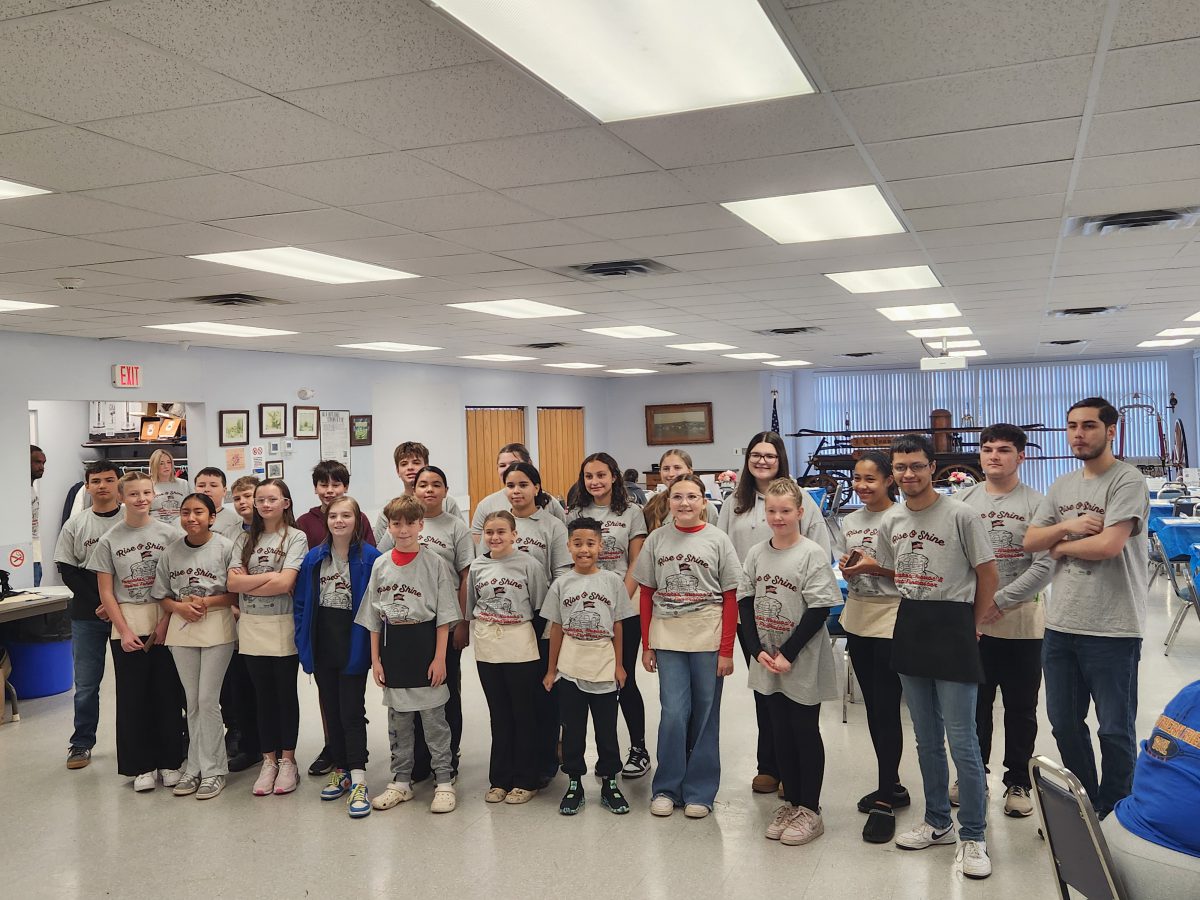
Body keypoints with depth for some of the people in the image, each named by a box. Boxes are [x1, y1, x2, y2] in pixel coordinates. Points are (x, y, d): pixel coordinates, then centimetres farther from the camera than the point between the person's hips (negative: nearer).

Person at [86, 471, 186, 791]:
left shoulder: (169, 533, -1)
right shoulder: (109, 540, 1)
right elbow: (106, 591, 2)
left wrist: (166, 622, -8)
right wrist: (124, 631, -5)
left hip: (166, 623, 0)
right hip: (126, 625, 0)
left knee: (168, 693, 3)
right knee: (132, 696, 4)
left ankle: (170, 762, 15)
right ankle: (141, 766, 15)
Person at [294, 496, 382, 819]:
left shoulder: (369, 558, -8)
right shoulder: (314, 558, 4)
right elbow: (300, 602, 8)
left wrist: (372, 646, -11)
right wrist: (303, 643, 2)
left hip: (353, 645, -5)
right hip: (322, 645, 5)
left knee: (351, 711, -5)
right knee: (331, 710, 13)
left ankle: (358, 781, -3)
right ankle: (340, 770, 25)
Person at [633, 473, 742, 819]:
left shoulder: (717, 540, -2)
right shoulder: (656, 540, 4)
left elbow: (731, 598, -1)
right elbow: (646, 594, 8)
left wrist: (726, 650, -5)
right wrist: (646, 645, 5)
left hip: (708, 638, -1)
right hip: (667, 638, 1)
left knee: (705, 714, 6)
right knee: (674, 713, -3)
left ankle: (699, 791, 19)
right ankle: (666, 788, 14)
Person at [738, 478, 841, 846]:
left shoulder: (812, 553, -11)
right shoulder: (756, 554, 3)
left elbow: (819, 609, -14)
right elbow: (744, 602, 4)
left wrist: (788, 653, -16)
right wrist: (757, 650, -8)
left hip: (803, 663, -5)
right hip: (767, 660, 5)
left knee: (805, 732, 5)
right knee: (780, 732, 13)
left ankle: (810, 810, 17)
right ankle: (790, 802, 26)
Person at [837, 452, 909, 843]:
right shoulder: (850, 521, 10)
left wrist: (876, 568, -20)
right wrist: (846, 569, -2)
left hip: (890, 624, -7)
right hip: (857, 622, 7)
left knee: (887, 710, -4)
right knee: (873, 708, 14)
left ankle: (885, 802, 3)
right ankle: (891, 786, 28)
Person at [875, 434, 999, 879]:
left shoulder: (960, 515, -11)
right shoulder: (890, 521, 7)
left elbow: (987, 572, -4)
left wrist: (971, 624, 1)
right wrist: (918, 612, 10)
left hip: (952, 626, -6)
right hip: (909, 627, 6)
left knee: (961, 740, -5)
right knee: (927, 739, 15)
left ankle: (973, 836, 7)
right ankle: (938, 822, 29)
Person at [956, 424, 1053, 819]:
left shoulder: (1036, 503, -5)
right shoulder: (963, 501, 4)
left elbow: (1044, 566, -10)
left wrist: (996, 602, -13)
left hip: (1021, 623, -2)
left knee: (1021, 708, 9)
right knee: (973, 704, 13)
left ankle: (1017, 782, 24)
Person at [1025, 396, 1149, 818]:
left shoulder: (1127, 481, -10)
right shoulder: (1062, 486, 12)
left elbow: (1109, 545, -22)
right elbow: (1030, 541, 8)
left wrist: (1060, 546, -5)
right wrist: (1067, 526, -10)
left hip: (1112, 629, -7)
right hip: (1060, 625, 7)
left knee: (1115, 731, 5)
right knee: (1065, 724, 17)